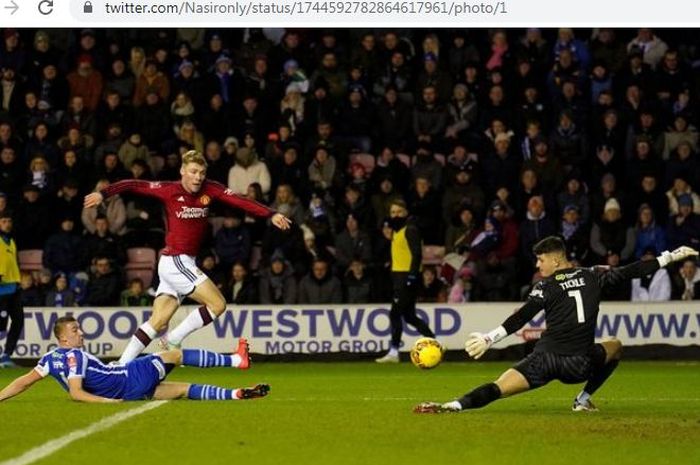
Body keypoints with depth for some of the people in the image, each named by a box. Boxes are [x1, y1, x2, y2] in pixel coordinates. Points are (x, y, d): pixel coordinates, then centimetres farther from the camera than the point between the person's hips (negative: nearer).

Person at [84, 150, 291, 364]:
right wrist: (103, 193, -21)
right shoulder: (170, 190, -9)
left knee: (157, 322, 5)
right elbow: (133, 185, -10)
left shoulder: (210, 190, 3)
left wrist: (271, 214, -18)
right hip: (175, 262, -6)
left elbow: (239, 201, -7)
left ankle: (121, 364, 7)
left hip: (186, 264, 6)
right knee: (218, 304, -11)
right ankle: (174, 339, 0)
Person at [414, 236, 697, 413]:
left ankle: (453, 406, -37)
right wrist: (671, 257, 22)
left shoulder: (547, 286, 1)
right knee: (615, 346, 33)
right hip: (580, 365, 2)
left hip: (546, 359, -2)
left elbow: (520, 319, -8)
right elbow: (631, 272, 14)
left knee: (496, 389, -9)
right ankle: (584, 399, 21)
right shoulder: (593, 277, 9)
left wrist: (488, 339, -11)